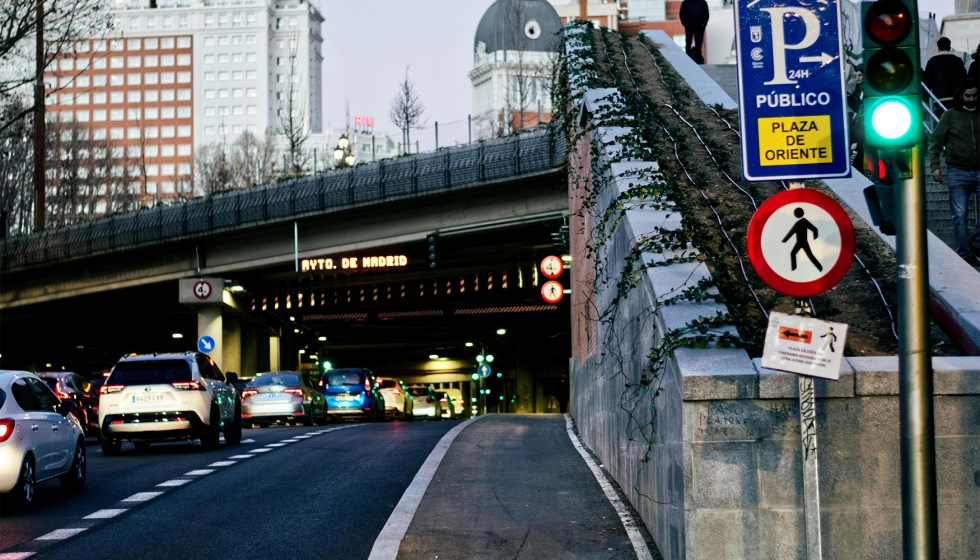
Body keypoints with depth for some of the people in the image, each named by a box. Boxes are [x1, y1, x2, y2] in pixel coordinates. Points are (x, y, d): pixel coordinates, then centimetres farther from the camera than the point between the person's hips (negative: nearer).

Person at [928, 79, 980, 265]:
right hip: (957, 173, -2)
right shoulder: (950, 115, 3)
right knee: (959, 215, -1)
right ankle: (964, 253, 6)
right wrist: (935, 165, -8)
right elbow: (935, 142, 2)